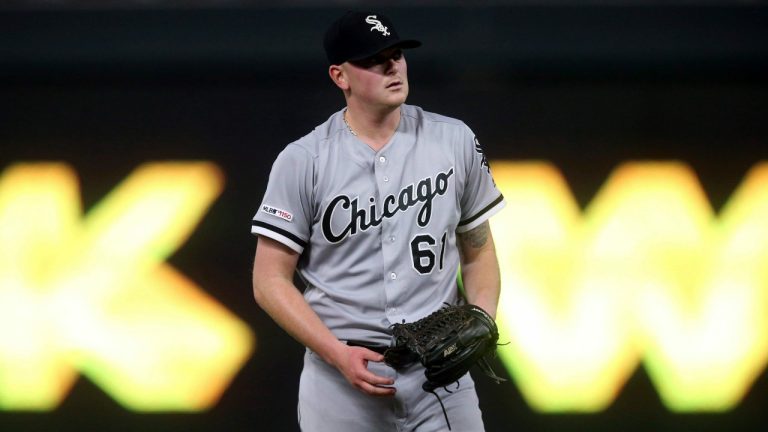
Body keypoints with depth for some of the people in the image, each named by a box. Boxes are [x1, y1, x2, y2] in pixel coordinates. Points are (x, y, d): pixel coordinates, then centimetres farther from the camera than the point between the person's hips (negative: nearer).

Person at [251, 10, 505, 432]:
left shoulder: (454, 140, 6)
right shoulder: (302, 161, -2)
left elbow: (478, 250, 16)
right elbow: (270, 279, -2)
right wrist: (338, 354, -14)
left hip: (441, 373, 2)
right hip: (341, 377, -2)